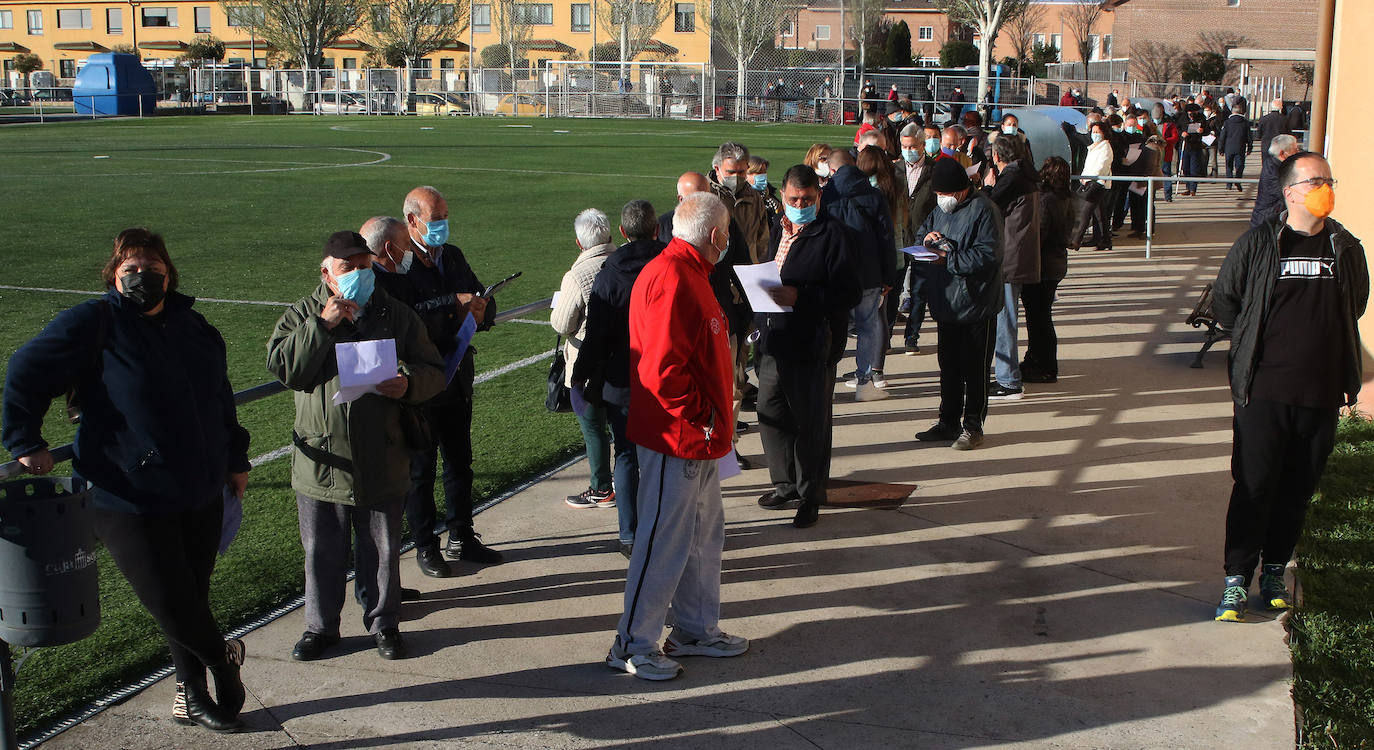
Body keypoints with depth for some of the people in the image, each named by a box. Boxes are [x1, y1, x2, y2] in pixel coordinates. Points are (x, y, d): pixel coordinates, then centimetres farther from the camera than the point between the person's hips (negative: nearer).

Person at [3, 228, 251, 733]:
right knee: (171, 602, -4)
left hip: (201, 496, 5)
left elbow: (221, 401, 22)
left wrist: (235, 459, 24)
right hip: (130, 501, -5)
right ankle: (221, 660, 25)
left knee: (191, 597, 14)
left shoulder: (193, 327, 10)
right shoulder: (93, 323, -8)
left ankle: (193, 691, 32)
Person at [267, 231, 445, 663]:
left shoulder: (396, 315, 5)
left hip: (382, 463, 0)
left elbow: (434, 372, 5)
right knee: (322, 551, 11)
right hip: (320, 460, 0)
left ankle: (383, 623, 27)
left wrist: (408, 384, -18)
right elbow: (281, 367, -12)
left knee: (382, 550, 10)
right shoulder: (303, 315, 3)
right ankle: (320, 626, 28)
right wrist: (322, 325, -18)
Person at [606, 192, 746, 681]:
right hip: (677, 438, -11)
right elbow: (663, 369, -27)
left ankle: (696, 630, 31)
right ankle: (633, 646, 9)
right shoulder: (671, 280, -21)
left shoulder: (688, 274, 15)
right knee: (664, 544, -2)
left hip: (698, 440, 11)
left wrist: (711, 418, 15)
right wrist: (701, 415, -17)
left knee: (704, 535, 19)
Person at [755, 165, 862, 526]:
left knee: (810, 421, 1)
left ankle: (811, 496, 14)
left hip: (812, 347, -7)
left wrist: (799, 297, -23)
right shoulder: (780, 230, 14)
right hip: (774, 342, 8)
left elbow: (849, 293, -16)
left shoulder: (831, 233, -10)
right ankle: (787, 485, 31)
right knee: (771, 414, 14)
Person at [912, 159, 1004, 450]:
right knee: (948, 365, 15)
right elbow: (921, 232, 21)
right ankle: (949, 422, 26)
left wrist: (949, 259, -24)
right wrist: (928, 238, -3)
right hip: (946, 303, 8)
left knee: (975, 368, 1)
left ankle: (973, 427, 11)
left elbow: (987, 254, -21)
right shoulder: (942, 210, 12)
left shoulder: (982, 210, -14)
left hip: (976, 305, -8)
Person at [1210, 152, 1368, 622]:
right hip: (1263, 390, -3)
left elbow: (1354, 308, 20)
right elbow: (1223, 301, 9)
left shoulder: (1346, 249, 6)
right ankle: (1237, 579, 6)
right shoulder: (1257, 244, -2)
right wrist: (1258, 343, 8)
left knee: (1297, 490, 9)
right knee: (1254, 487, -2)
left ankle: (1274, 572, 23)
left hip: (1321, 393, 3)